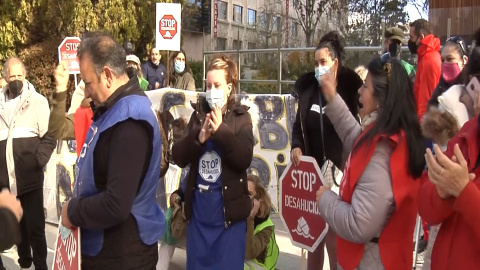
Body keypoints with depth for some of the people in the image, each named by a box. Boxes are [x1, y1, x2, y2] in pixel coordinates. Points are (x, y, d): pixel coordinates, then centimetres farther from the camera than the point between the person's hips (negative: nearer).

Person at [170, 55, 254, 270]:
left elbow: (244, 159, -16)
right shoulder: (198, 115, 5)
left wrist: (221, 130, -23)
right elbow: (179, 157, -2)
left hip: (228, 208, -3)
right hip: (198, 207, 3)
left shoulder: (240, 117, -3)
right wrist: (198, 138, -19)